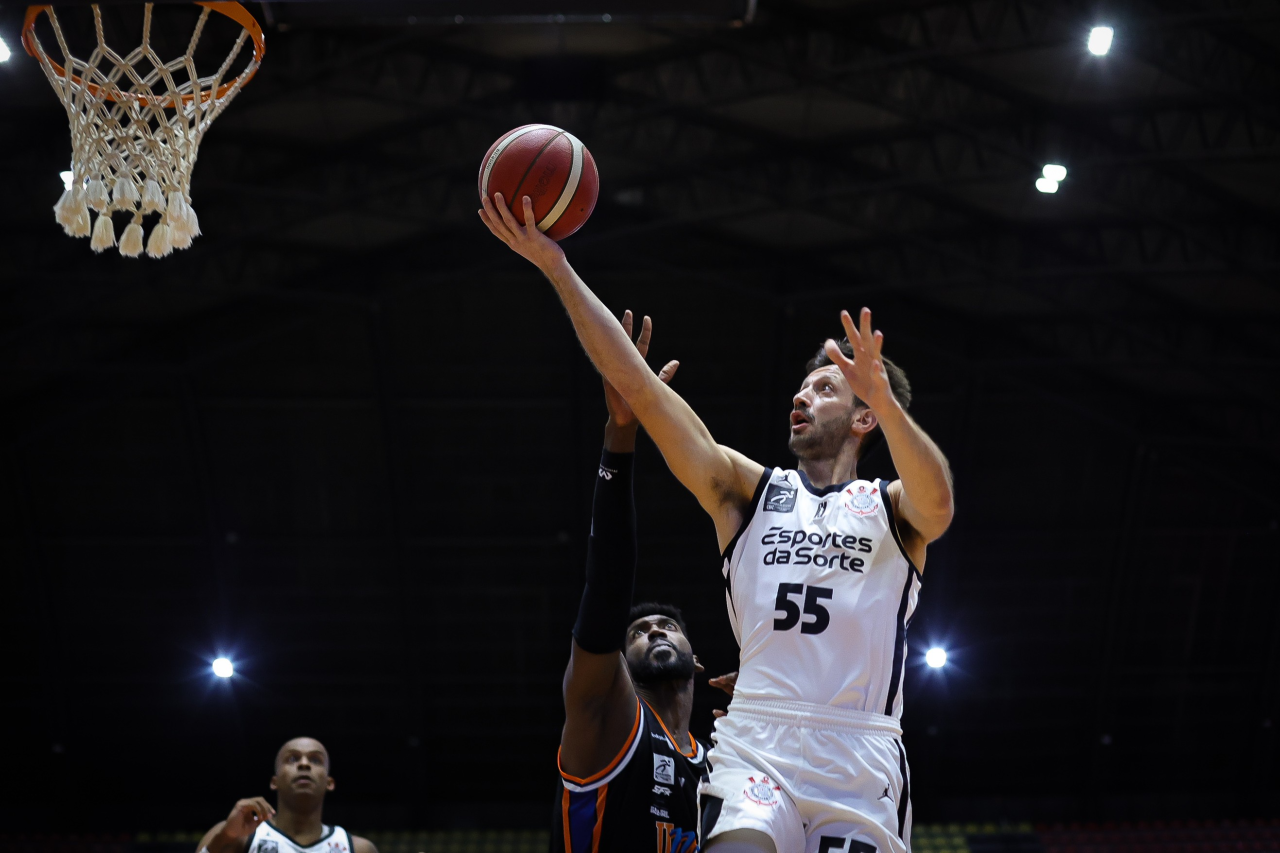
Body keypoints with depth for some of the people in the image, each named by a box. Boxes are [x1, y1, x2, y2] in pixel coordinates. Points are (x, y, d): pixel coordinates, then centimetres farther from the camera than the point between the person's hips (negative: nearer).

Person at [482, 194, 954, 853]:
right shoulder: (749, 490, 17)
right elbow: (635, 384, 10)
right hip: (755, 744, 0)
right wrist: (555, 266, 4)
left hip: (862, 757, 0)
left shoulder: (892, 507, 13)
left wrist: (882, 394, -29)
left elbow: (937, 505, -13)